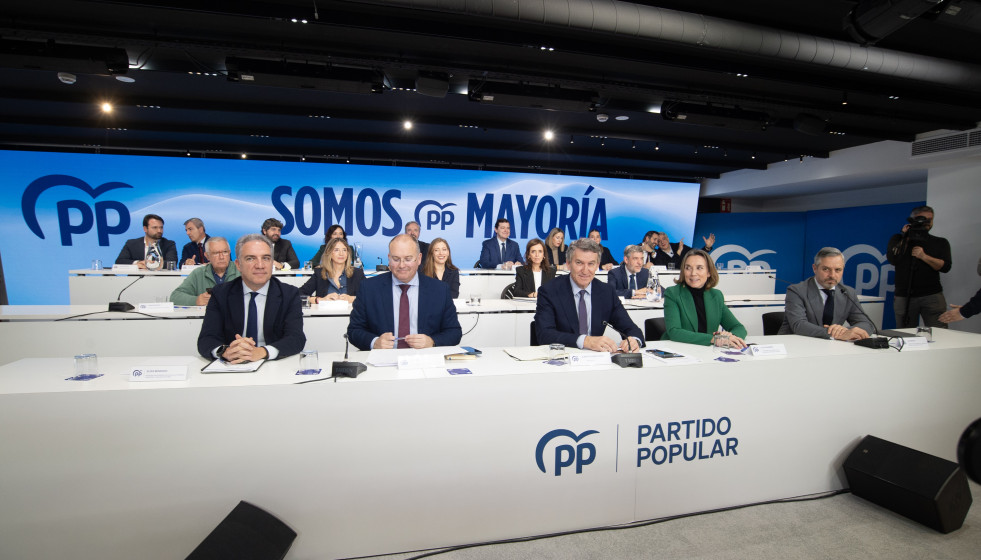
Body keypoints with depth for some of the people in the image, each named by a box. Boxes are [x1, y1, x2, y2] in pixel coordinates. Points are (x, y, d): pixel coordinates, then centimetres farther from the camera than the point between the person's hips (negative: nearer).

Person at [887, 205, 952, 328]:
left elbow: (945, 267, 1)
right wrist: (905, 237, -4)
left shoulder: (940, 243, 14)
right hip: (904, 297, -1)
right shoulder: (898, 239, 12)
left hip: (932, 296, 1)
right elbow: (892, 259, -6)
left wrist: (924, 256, -14)